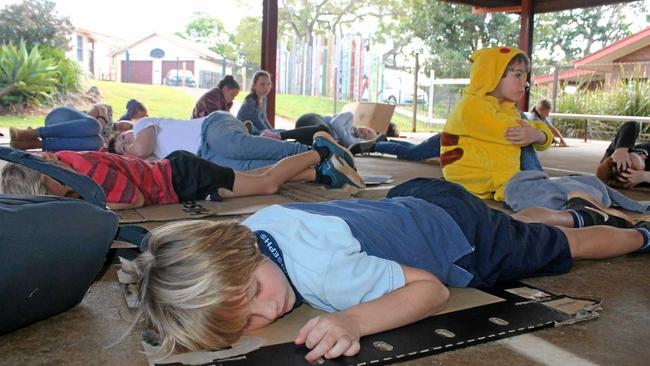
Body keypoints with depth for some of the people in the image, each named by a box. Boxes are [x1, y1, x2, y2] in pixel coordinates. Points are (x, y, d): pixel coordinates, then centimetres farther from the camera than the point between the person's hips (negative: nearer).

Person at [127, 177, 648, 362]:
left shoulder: (322, 271, -43)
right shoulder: (249, 227, -23)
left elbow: (433, 289, -34)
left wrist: (355, 320, -49)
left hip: (460, 234, -6)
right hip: (411, 199, 6)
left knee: (561, 247, 24)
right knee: (511, 223, 36)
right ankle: (573, 212, 66)